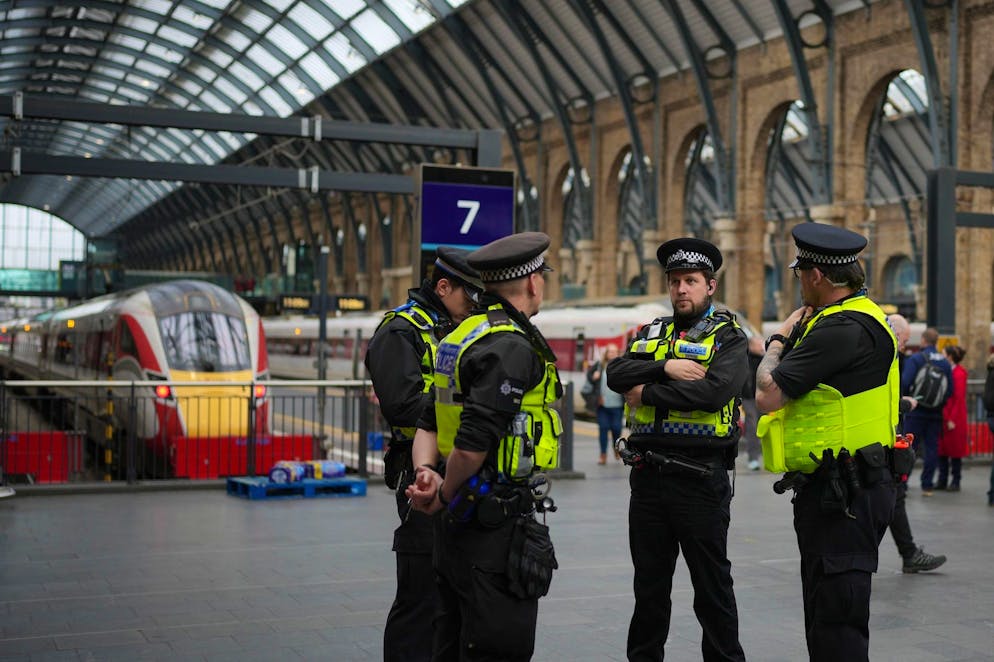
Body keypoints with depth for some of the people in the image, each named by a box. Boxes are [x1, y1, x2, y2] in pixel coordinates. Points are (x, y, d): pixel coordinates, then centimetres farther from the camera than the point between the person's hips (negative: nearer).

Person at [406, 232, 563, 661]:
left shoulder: (461, 336, 13)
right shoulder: (511, 347, -18)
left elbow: (428, 422, 12)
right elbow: (473, 443, -25)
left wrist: (425, 473, -3)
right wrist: (445, 495, -10)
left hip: (457, 524, 10)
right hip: (496, 526, -10)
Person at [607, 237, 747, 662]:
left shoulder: (727, 338, -2)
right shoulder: (651, 334, 14)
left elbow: (714, 391, -21)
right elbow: (617, 374, -3)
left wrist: (647, 392, -12)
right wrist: (665, 367, -17)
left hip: (700, 478, -5)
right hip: (647, 476, 5)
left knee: (712, 586, 6)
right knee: (649, 583, 16)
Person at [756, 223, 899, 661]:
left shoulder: (843, 328, -20)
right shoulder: (859, 317, 15)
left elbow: (768, 395, -21)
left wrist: (778, 340, -5)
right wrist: (790, 339, 6)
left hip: (844, 496, -11)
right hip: (835, 492, 11)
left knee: (837, 624, -6)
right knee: (823, 612, 20)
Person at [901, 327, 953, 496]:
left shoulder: (915, 359, -9)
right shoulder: (945, 362, 5)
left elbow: (905, 383, -18)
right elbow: (950, 388, 3)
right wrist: (940, 402, 15)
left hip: (916, 411, -4)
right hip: (936, 413, 4)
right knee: (932, 448, 7)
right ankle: (927, 485, 8)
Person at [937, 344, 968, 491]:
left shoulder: (959, 373, -11)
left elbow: (959, 398, -14)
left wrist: (952, 419, -16)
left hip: (953, 418, -7)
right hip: (942, 417, 7)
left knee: (955, 450, 1)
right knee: (942, 449, 9)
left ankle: (955, 481, 8)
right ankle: (942, 480, 15)